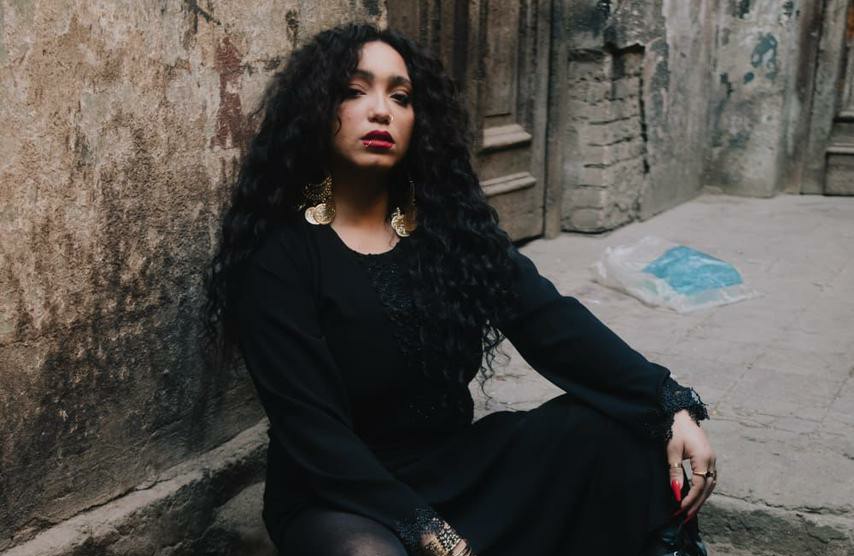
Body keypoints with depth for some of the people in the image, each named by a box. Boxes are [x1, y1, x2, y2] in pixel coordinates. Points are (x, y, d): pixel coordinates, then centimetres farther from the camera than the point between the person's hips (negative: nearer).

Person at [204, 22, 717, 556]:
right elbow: (309, 426, -18)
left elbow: (551, 320, -8)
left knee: (614, 428, -14)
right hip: (342, 497, -4)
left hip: (459, 466, 5)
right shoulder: (277, 253, -13)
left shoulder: (447, 221, 1)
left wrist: (668, 407, -20)